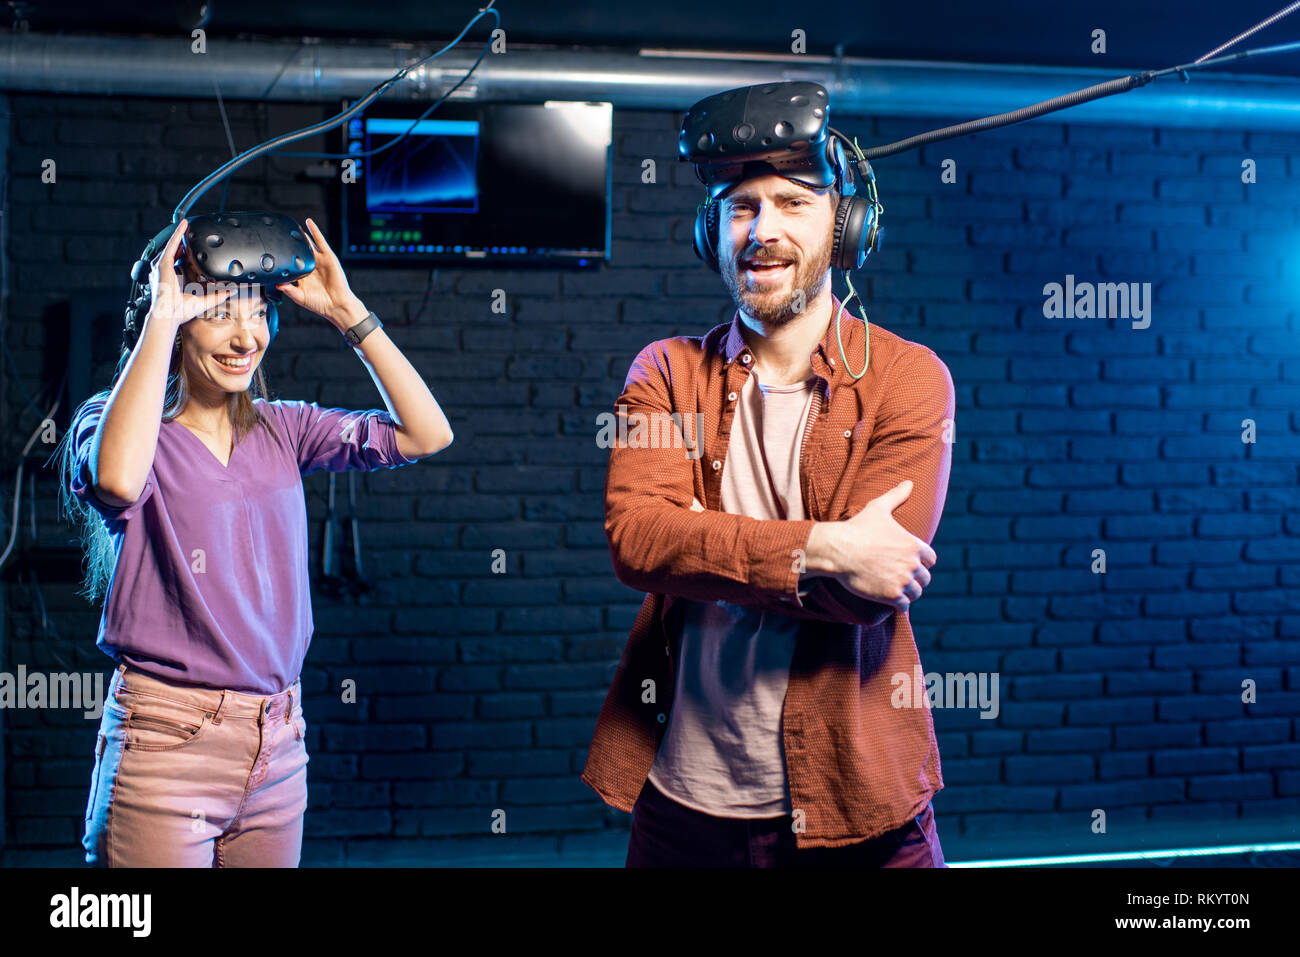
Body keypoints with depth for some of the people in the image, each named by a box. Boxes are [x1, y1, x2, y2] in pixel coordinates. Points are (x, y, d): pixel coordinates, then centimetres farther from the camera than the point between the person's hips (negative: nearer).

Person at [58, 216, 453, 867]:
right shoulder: (111, 422, -5)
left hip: (278, 745, 5)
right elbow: (118, 479, -30)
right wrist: (161, 318, -22)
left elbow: (426, 434, 1)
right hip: (167, 744, -4)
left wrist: (346, 310, -1)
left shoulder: (279, 429, 8)